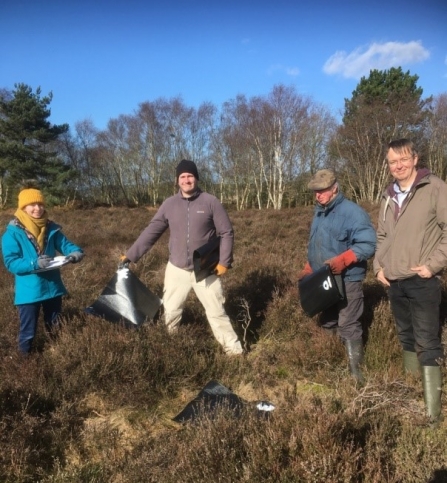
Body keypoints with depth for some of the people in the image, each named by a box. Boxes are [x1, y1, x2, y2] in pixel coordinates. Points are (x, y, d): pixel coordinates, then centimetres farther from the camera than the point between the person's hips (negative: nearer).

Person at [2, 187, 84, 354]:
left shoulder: (51, 228, 1)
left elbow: (65, 244, 1)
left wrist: (76, 252, -23)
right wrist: (35, 264, -32)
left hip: (52, 286, 4)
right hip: (28, 290, -4)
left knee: (55, 328, 21)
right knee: (28, 331, 10)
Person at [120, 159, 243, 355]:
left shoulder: (211, 202, -8)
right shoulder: (169, 204, 0)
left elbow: (226, 233, -4)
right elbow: (151, 231, 5)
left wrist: (224, 261, -11)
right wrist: (131, 255, 3)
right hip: (176, 270, 3)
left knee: (216, 312, 2)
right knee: (170, 312, 11)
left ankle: (234, 351, 13)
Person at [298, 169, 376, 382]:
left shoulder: (353, 212, -16)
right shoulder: (319, 213, 11)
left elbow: (368, 244, -23)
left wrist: (342, 260, -32)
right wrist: (308, 269, 14)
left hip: (346, 281, -8)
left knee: (348, 326, -2)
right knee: (327, 323, 18)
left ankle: (355, 369, 12)